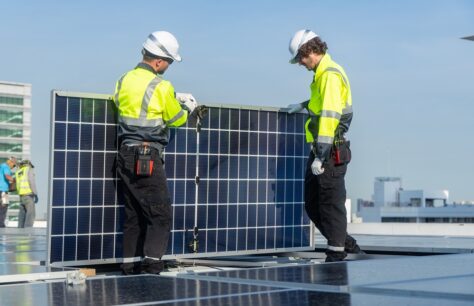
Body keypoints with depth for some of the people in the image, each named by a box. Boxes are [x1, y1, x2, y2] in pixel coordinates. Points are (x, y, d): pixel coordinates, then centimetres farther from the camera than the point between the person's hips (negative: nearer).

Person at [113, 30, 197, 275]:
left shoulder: (124, 80, 10)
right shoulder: (161, 87, -11)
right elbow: (177, 119, 0)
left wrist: (174, 98, 21)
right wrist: (188, 107, 21)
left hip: (125, 156, 7)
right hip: (148, 158, -7)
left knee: (133, 215, 13)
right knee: (160, 215, -3)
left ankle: (130, 267, 14)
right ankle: (151, 266, -12)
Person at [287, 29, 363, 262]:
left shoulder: (330, 75, -16)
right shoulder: (322, 74, 16)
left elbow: (329, 116, -23)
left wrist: (320, 156, -25)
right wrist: (303, 106, 29)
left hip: (331, 152, -10)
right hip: (321, 150, 10)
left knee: (331, 205, -4)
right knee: (312, 205, 14)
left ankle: (336, 256, 4)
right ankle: (348, 246, 21)